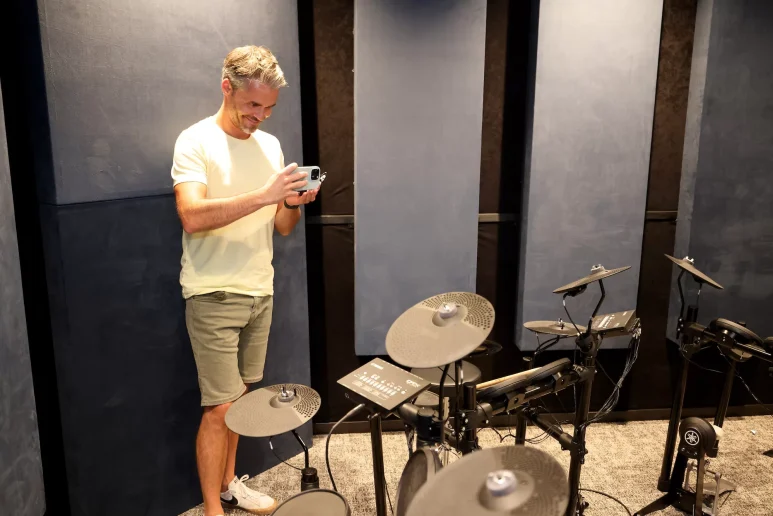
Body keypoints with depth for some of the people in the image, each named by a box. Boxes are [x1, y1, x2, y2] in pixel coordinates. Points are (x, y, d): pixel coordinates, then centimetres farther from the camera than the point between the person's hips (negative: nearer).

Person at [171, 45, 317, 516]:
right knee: (220, 407, -2)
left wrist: (296, 202, -11)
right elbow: (193, 216, -25)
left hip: (260, 291, 6)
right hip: (214, 296, -6)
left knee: (240, 395, 16)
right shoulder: (196, 141, -9)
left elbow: (283, 227, 10)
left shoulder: (270, 145, 9)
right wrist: (263, 195, -29)